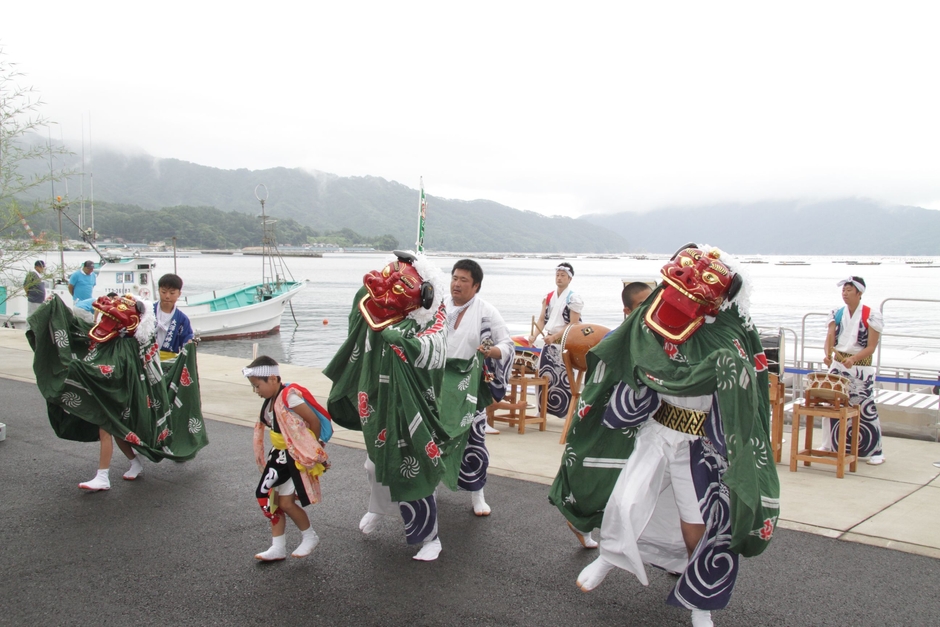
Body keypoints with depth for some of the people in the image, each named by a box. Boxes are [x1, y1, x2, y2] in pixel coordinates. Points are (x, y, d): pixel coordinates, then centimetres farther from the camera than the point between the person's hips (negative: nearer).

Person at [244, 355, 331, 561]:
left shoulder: (290, 396, -21)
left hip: (298, 457, -9)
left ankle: (310, 537, 18)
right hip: (280, 455, 9)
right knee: (271, 499, 8)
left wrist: (312, 449, -5)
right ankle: (278, 548, 19)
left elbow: (315, 422, -18)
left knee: (286, 502, -4)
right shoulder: (269, 402, 5)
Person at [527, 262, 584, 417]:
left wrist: (554, 337, -21)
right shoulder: (549, 297, 11)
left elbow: (574, 325, -13)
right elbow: (542, 319, 10)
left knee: (564, 378, -5)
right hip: (549, 343, 6)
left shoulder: (573, 299, -7)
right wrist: (534, 336, -7)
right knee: (544, 375, 8)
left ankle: (568, 412, 0)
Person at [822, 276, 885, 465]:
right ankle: (831, 446, 19)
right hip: (838, 365, 4)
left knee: (866, 407, -4)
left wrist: (853, 359, -27)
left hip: (861, 367, -4)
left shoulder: (871, 316, -8)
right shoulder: (836, 314, 5)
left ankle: (876, 451, 6)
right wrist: (828, 355, -22)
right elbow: (829, 340, -1)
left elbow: (871, 347, -11)